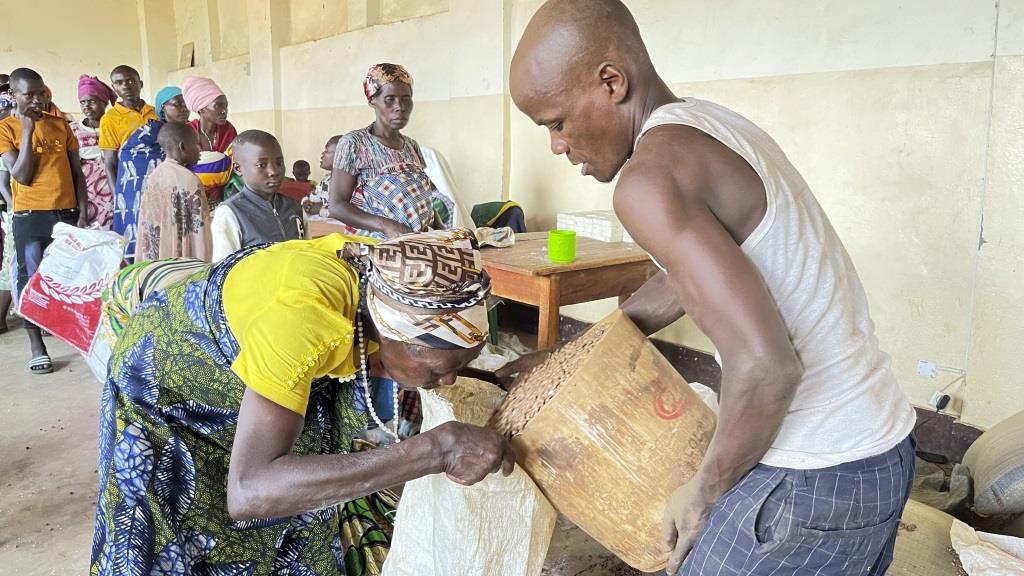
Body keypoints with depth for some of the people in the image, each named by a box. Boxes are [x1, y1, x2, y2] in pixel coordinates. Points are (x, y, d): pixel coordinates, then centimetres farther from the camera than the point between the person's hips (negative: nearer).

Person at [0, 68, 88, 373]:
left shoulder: (60, 124, 8)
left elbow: (77, 172, 9)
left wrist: (82, 212, 1)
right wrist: (27, 131, -13)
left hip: (67, 213, 3)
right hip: (30, 216, -3)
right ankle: (37, 347, 9)